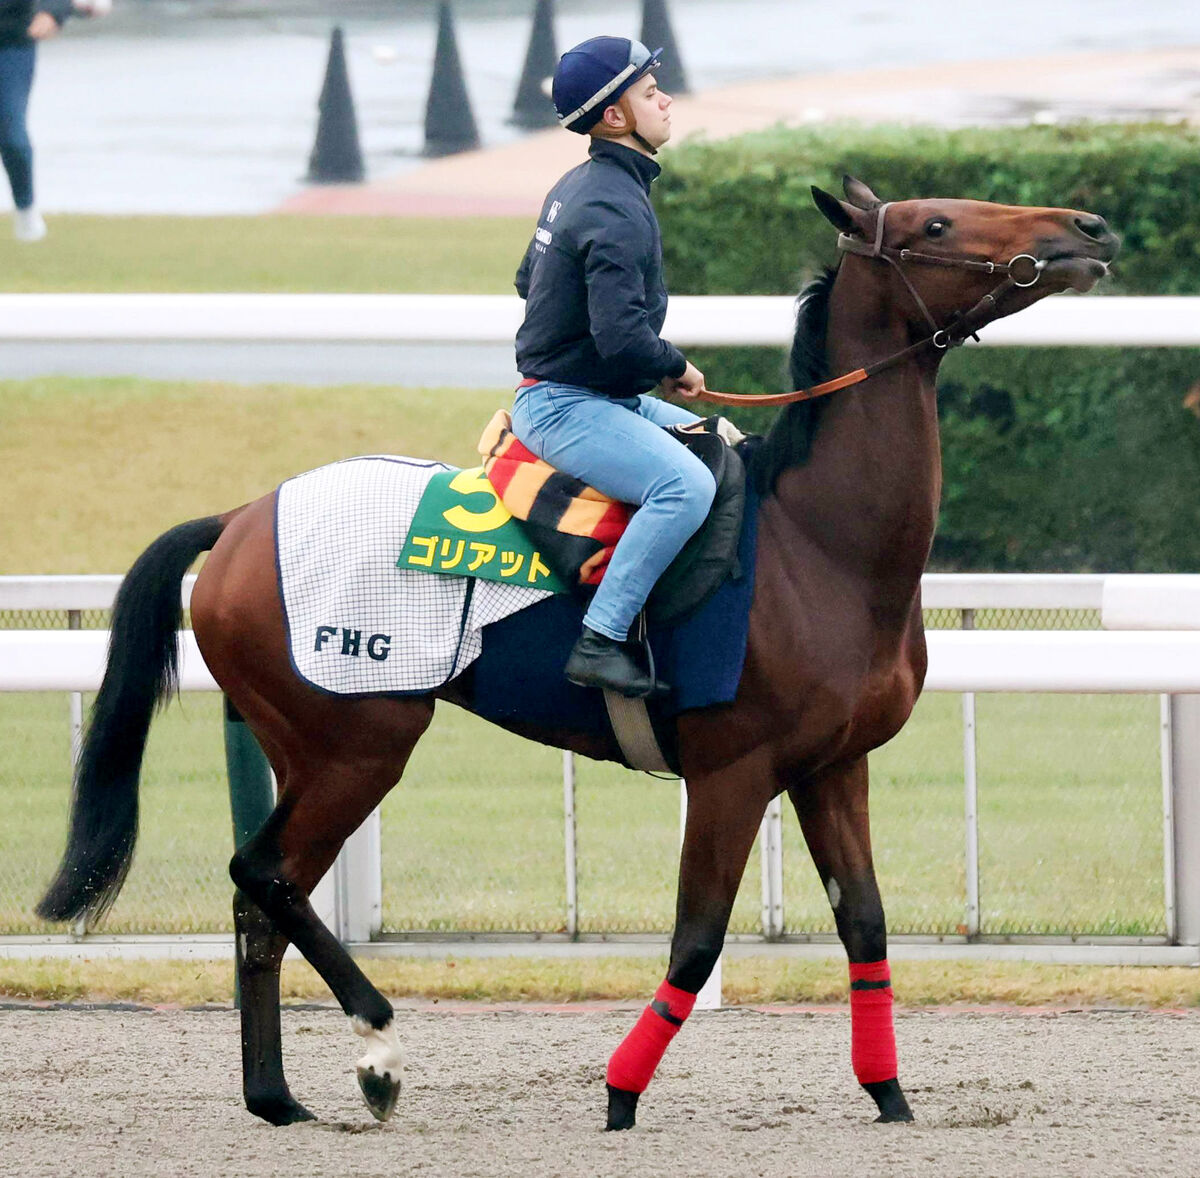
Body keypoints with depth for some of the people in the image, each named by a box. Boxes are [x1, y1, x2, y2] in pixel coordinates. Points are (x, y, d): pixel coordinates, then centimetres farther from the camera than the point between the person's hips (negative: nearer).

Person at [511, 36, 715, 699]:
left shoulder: (577, 189, 12)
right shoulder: (615, 210, -22)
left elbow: (528, 281, 27)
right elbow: (622, 338, -31)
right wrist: (676, 368, -10)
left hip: (601, 396, 11)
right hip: (566, 408, -11)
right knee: (687, 484, -30)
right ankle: (599, 643, -30)